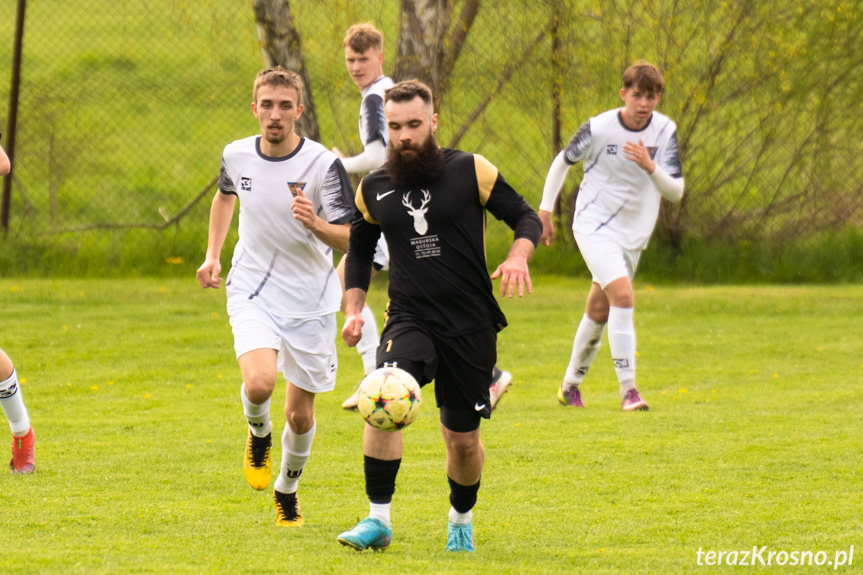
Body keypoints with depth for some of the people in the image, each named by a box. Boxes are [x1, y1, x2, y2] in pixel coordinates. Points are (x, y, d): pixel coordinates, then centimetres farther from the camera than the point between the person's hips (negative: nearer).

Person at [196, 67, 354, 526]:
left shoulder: (323, 165, -14)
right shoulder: (236, 156, -2)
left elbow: (350, 239, -14)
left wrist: (315, 224, -34)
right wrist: (212, 255, 14)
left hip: (310, 302, -1)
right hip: (252, 292, 1)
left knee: (299, 415, 5)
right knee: (258, 382, -26)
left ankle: (287, 489, 33)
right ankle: (258, 435, 9)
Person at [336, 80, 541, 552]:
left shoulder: (470, 171, -3)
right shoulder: (374, 189, 6)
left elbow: (525, 217, 3)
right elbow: (359, 249, 21)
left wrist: (518, 257, -18)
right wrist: (354, 309, 9)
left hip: (471, 324, -1)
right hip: (409, 318, 1)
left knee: (463, 440, 7)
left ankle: (460, 521, 37)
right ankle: (378, 521, -23)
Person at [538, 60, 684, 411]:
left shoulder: (665, 131, -7)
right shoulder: (599, 128, -14)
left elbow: (676, 192, -11)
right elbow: (563, 161, 3)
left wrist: (650, 167, -30)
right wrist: (545, 211, 6)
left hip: (633, 234, 4)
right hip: (594, 225, -4)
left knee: (598, 311, 14)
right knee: (623, 294, -23)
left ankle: (571, 383, 33)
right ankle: (628, 389, -23)